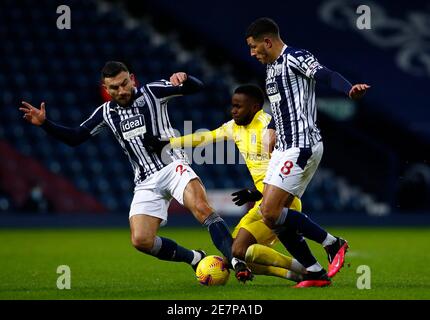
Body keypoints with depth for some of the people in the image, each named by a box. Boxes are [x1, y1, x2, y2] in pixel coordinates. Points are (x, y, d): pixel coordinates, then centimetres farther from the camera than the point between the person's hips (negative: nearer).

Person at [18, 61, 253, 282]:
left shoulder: (152, 92, 2)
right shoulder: (106, 113, 12)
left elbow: (196, 87, -4)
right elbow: (74, 138, 17)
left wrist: (183, 78, -27)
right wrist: (44, 123, 4)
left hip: (172, 166, -4)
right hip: (146, 182, 4)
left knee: (201, 208, -32)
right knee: (141, 241, -15)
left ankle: (236, 261, -34)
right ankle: (195, 259, 4)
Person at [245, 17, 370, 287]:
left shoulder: (295, 58, -11)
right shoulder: (272, 67, 18)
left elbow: (326, 76, -28)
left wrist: (350, 89, -46)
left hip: (300, 147, -10)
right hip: (284, 148, 10)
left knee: (271, 214, -16)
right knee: (274, 216, 6)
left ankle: (333, 244, -4)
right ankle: (315, 273, 9)